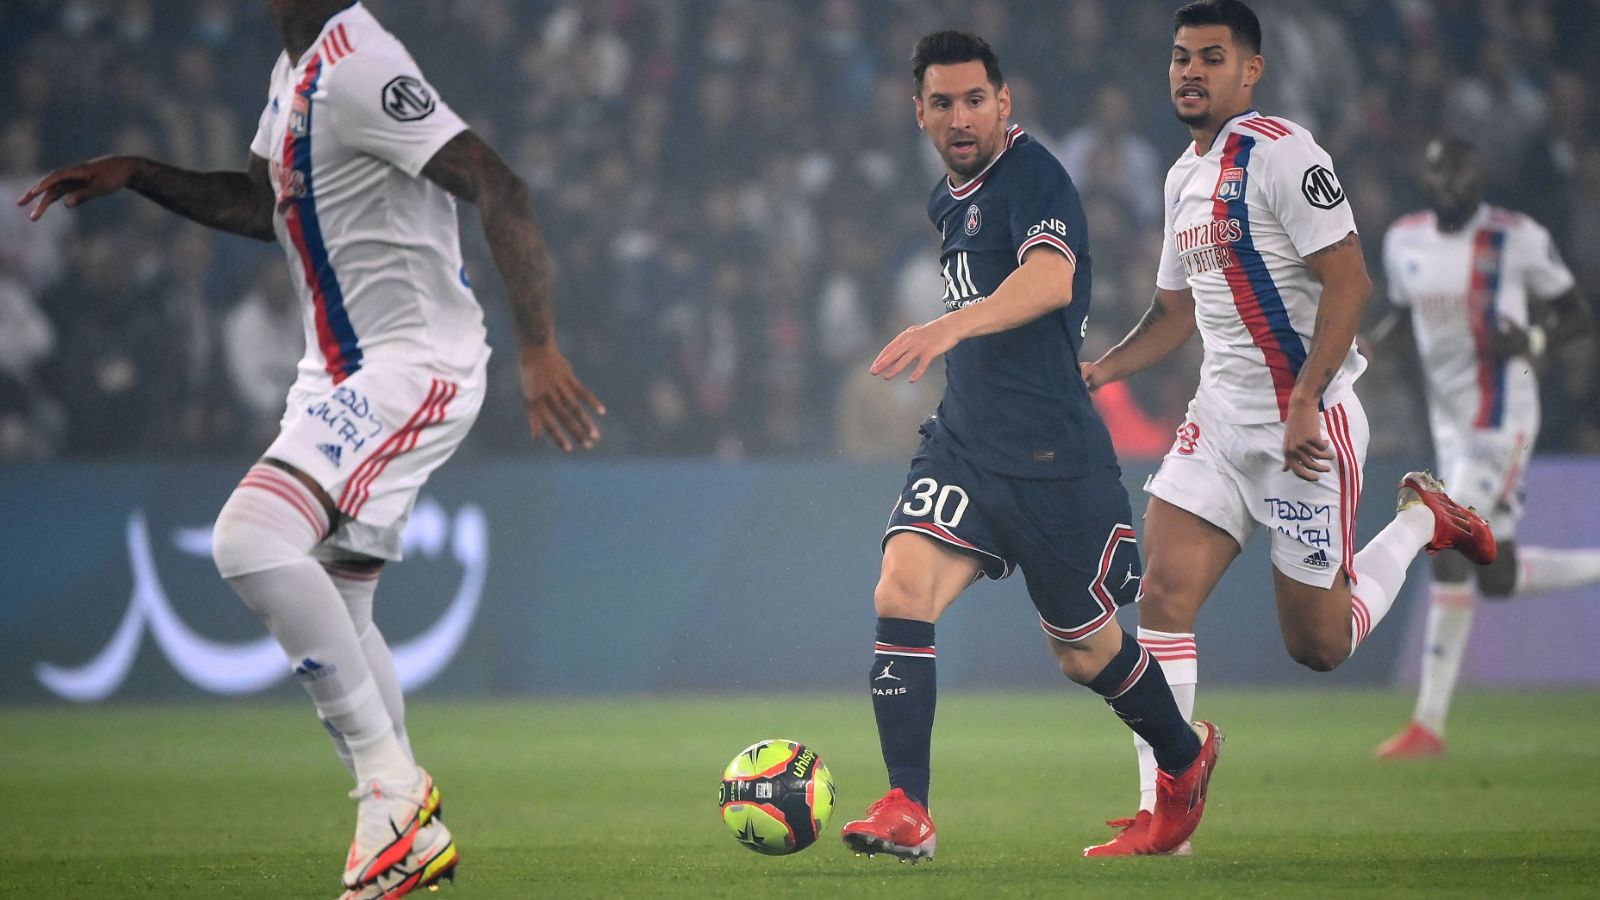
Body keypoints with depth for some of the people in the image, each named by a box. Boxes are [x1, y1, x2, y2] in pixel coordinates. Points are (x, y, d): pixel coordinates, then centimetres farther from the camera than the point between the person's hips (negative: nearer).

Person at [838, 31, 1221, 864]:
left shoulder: (1031, 176, -13)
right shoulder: (947, 200, 15)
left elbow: (1051, 280, -33)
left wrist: (951, 325, -48)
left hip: (1051, 457, -7)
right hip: (962, 443, 7)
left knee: (1084, 650, 8)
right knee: (900, 594, -17)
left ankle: (1185, 758, 37)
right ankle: (907, 812, -19)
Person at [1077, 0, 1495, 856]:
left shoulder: (1281, 153, -13)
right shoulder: (1185, 176, 14)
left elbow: (1348, 281, -18)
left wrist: (1304, 403, -25)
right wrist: (1097, 372, 8)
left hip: (1307, 425, -7)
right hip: (1219, 421, 7)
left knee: (1319, 644, 1)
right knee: (1163, 595, -8)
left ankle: (1419, 520, 27)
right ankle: (1162, 815, -5)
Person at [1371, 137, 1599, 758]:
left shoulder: (1517, 239, -9)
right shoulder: (1405, 241, 8)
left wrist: (1532, 340, -22)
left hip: (1501, 418, -7)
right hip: (1449, 421, 7)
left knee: (1450, 555, -14)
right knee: (1496, 578, 6)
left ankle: (1429, 724, -9)